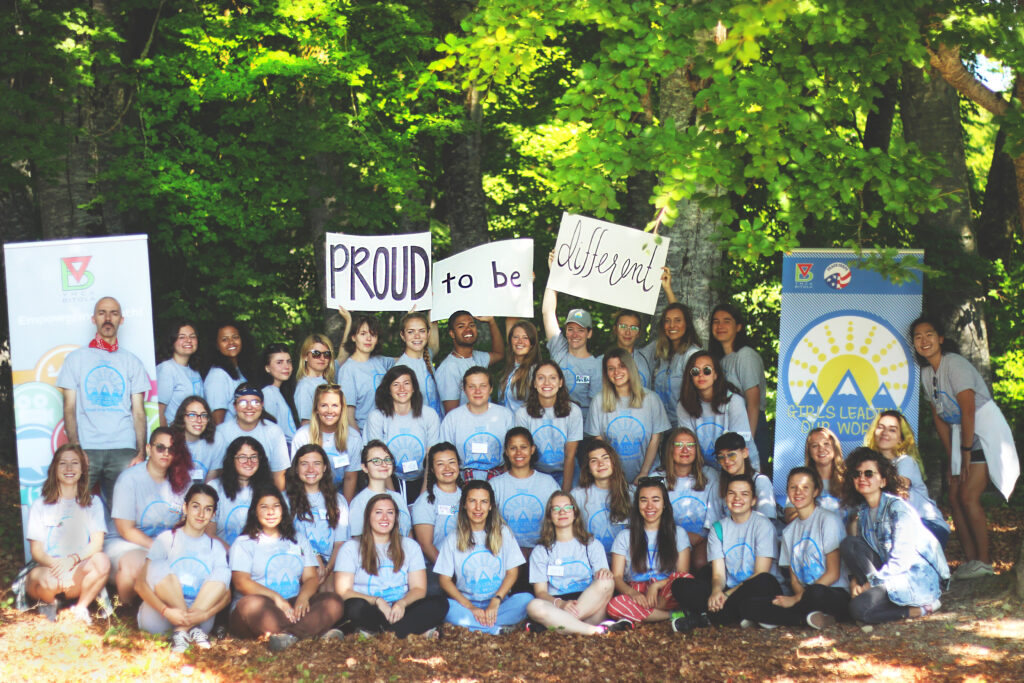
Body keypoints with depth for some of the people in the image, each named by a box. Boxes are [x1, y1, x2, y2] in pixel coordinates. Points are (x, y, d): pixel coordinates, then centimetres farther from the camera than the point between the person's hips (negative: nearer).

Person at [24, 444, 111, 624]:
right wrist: (56, 565, -23)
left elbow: (97, 543, 0)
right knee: (49, 581, -37)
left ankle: (81, 608, -7)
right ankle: (49, 603, 1)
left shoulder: (93, 503, 14)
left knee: (101, 561, -32)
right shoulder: (40, 506, 8)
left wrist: (73, 559, -21)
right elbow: (36, 551, 0)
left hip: (79, 570, 1)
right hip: (46, 568, -1)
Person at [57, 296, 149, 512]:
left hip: (124, 452, 1)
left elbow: (139, 412, 11)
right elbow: (69, 408, 8)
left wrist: (141, 453, -3)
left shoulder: (132, 362, 16)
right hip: (86, 450, -1)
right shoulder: (76, 358, 14)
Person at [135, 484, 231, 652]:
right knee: (159, 567, -24)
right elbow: (140, 584, -9)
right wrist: (166, 611, -26)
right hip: (158, 618, -2)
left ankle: (181, 631, -29)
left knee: (223, 573, -17)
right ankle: (191, 631, -26)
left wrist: (204, 614, -21)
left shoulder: (215, 548, 10)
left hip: (197, 617, 2)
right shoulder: (166, 539, 1)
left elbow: (226, 595, 2)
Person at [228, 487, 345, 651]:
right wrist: (275, 597, -21)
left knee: (334, 601, -23)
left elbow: (312, 578, 13)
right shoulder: (243, 543, 11)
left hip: (293, 606, 4)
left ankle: (287, 634, -47)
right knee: (251, 604, -39)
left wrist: (303, 596, -13)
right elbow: (241, 582, -5)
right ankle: (317, 630, -45)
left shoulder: (298, 541, 24)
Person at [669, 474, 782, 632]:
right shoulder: (718, 528, 9)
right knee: (680, 585, -17)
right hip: (727, 591, 3)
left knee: (765, 582, -39)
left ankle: (705, 618, -28)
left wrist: (727, 595, -20)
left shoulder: (763, 524, -2)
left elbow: (761, 573, -10)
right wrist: (716, 591, -24)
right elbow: (718, 574, 1)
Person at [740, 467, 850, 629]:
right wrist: (801, 595, -9)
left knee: (816, 593, -43)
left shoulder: (828, 520, -1)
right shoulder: (789, 531, 17)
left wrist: (797, 598, -10)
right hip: (804, 596, 6)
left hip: (836, 595, -6)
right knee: (748, 607, -18)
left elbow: (833, 574, -6)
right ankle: (811, 617, -20)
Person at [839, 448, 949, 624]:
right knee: (848, 544, -13)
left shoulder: (897, 507, -12)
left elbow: (901, 559, -18)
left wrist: (870, 584, -18)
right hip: (891, 573, 7)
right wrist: (855, 580, -9)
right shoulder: (862, 511, 11)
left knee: (860, 608, -28)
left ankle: (921, 608, -11)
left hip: (920, 578, -7)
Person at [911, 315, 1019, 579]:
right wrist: (951, 456, 10)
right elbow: (939, 417, 13)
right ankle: (971, 560, 11)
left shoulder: (955, 364, -18)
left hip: (985, 431, -8)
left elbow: (968, 410, -21)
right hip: (961, 434, 8)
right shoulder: (926, 373, 7)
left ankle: (984, 562, -6)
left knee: (968, 496, -14)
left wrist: (966, 452, -18)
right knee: (955, 497, 4)